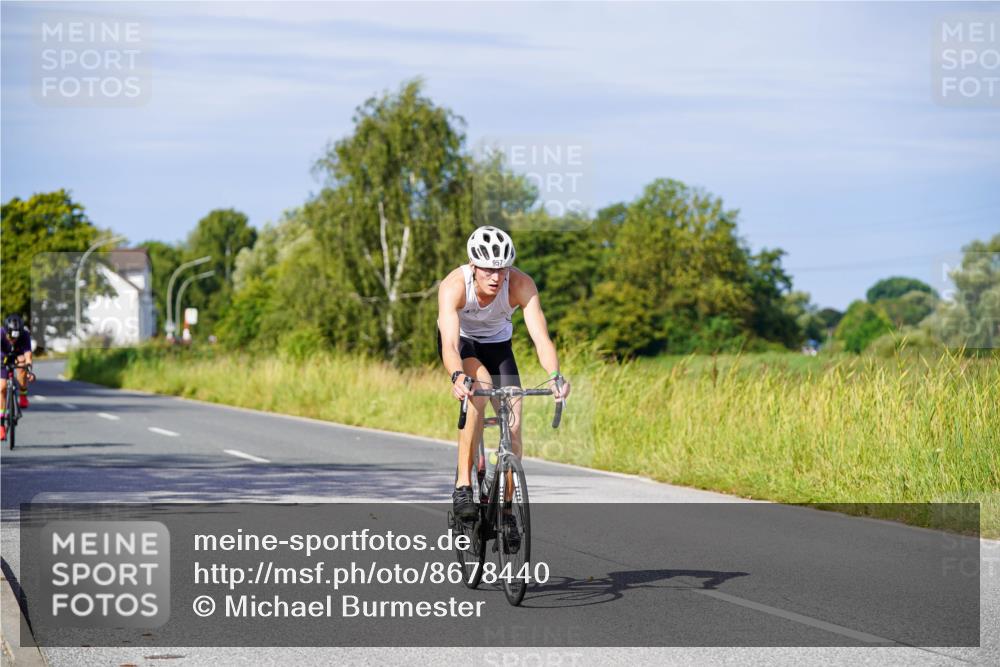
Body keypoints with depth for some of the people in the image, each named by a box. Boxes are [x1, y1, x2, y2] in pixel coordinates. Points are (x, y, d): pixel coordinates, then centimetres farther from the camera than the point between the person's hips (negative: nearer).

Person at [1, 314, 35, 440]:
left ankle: (23, 396, -15)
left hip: (18, 355, 0)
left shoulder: (25, 335, -35)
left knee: (22, 364, -36)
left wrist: (29, 369, -61)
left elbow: (28, 354, -44)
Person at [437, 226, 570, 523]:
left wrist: (555, 375, -58)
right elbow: (449, 344, -46)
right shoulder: (454, 286, -35)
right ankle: (463, 485, -29)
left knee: (513, 425, -11)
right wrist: (457, 377, -67)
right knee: (480, 387, -34)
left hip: (498, 345, 3)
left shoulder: (521, 285, -31)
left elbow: (541, 337, -39)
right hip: (462, 343, -3)